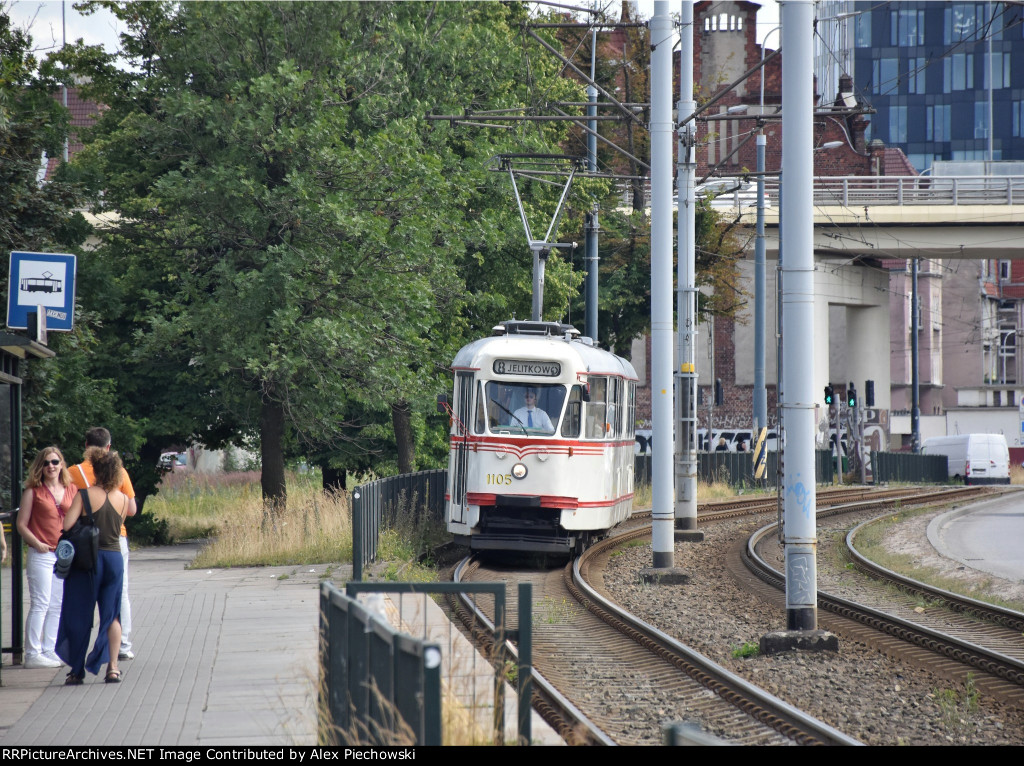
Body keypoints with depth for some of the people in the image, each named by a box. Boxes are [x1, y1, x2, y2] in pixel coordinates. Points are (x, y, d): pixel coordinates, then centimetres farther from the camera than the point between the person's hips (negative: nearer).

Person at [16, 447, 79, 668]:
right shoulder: (33, 491, -1)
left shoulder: (71, 490, 10)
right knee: (40, 605, -7)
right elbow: (21, 525, -3)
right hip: (41, 556, -5)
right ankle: (32, 654, -5)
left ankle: (48, 650, 15)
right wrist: (37, 544, -14)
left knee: (57, 606, 8)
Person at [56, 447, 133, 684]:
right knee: (112, 615, 12)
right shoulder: (123, 499, 1)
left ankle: (77, 670, 9)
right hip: (115, 557, 3)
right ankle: (112, 667, 4)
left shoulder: (85, 495, -11)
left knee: (80, 616, 7)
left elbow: (67, 525, -19)